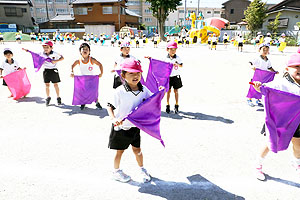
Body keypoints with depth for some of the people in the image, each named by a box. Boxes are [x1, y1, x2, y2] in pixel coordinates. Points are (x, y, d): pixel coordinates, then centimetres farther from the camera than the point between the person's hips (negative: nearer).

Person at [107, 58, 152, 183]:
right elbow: (110, 106, -13)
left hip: (135, 126, 3)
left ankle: (142, 170, 39)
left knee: (137, 149, 17)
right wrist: (113, 119, -27)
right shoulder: (120, 91, -21)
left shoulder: (144, 90, -8)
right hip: (121, 127, -3)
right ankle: (116, 172, 37)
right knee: (120, 150, 14)